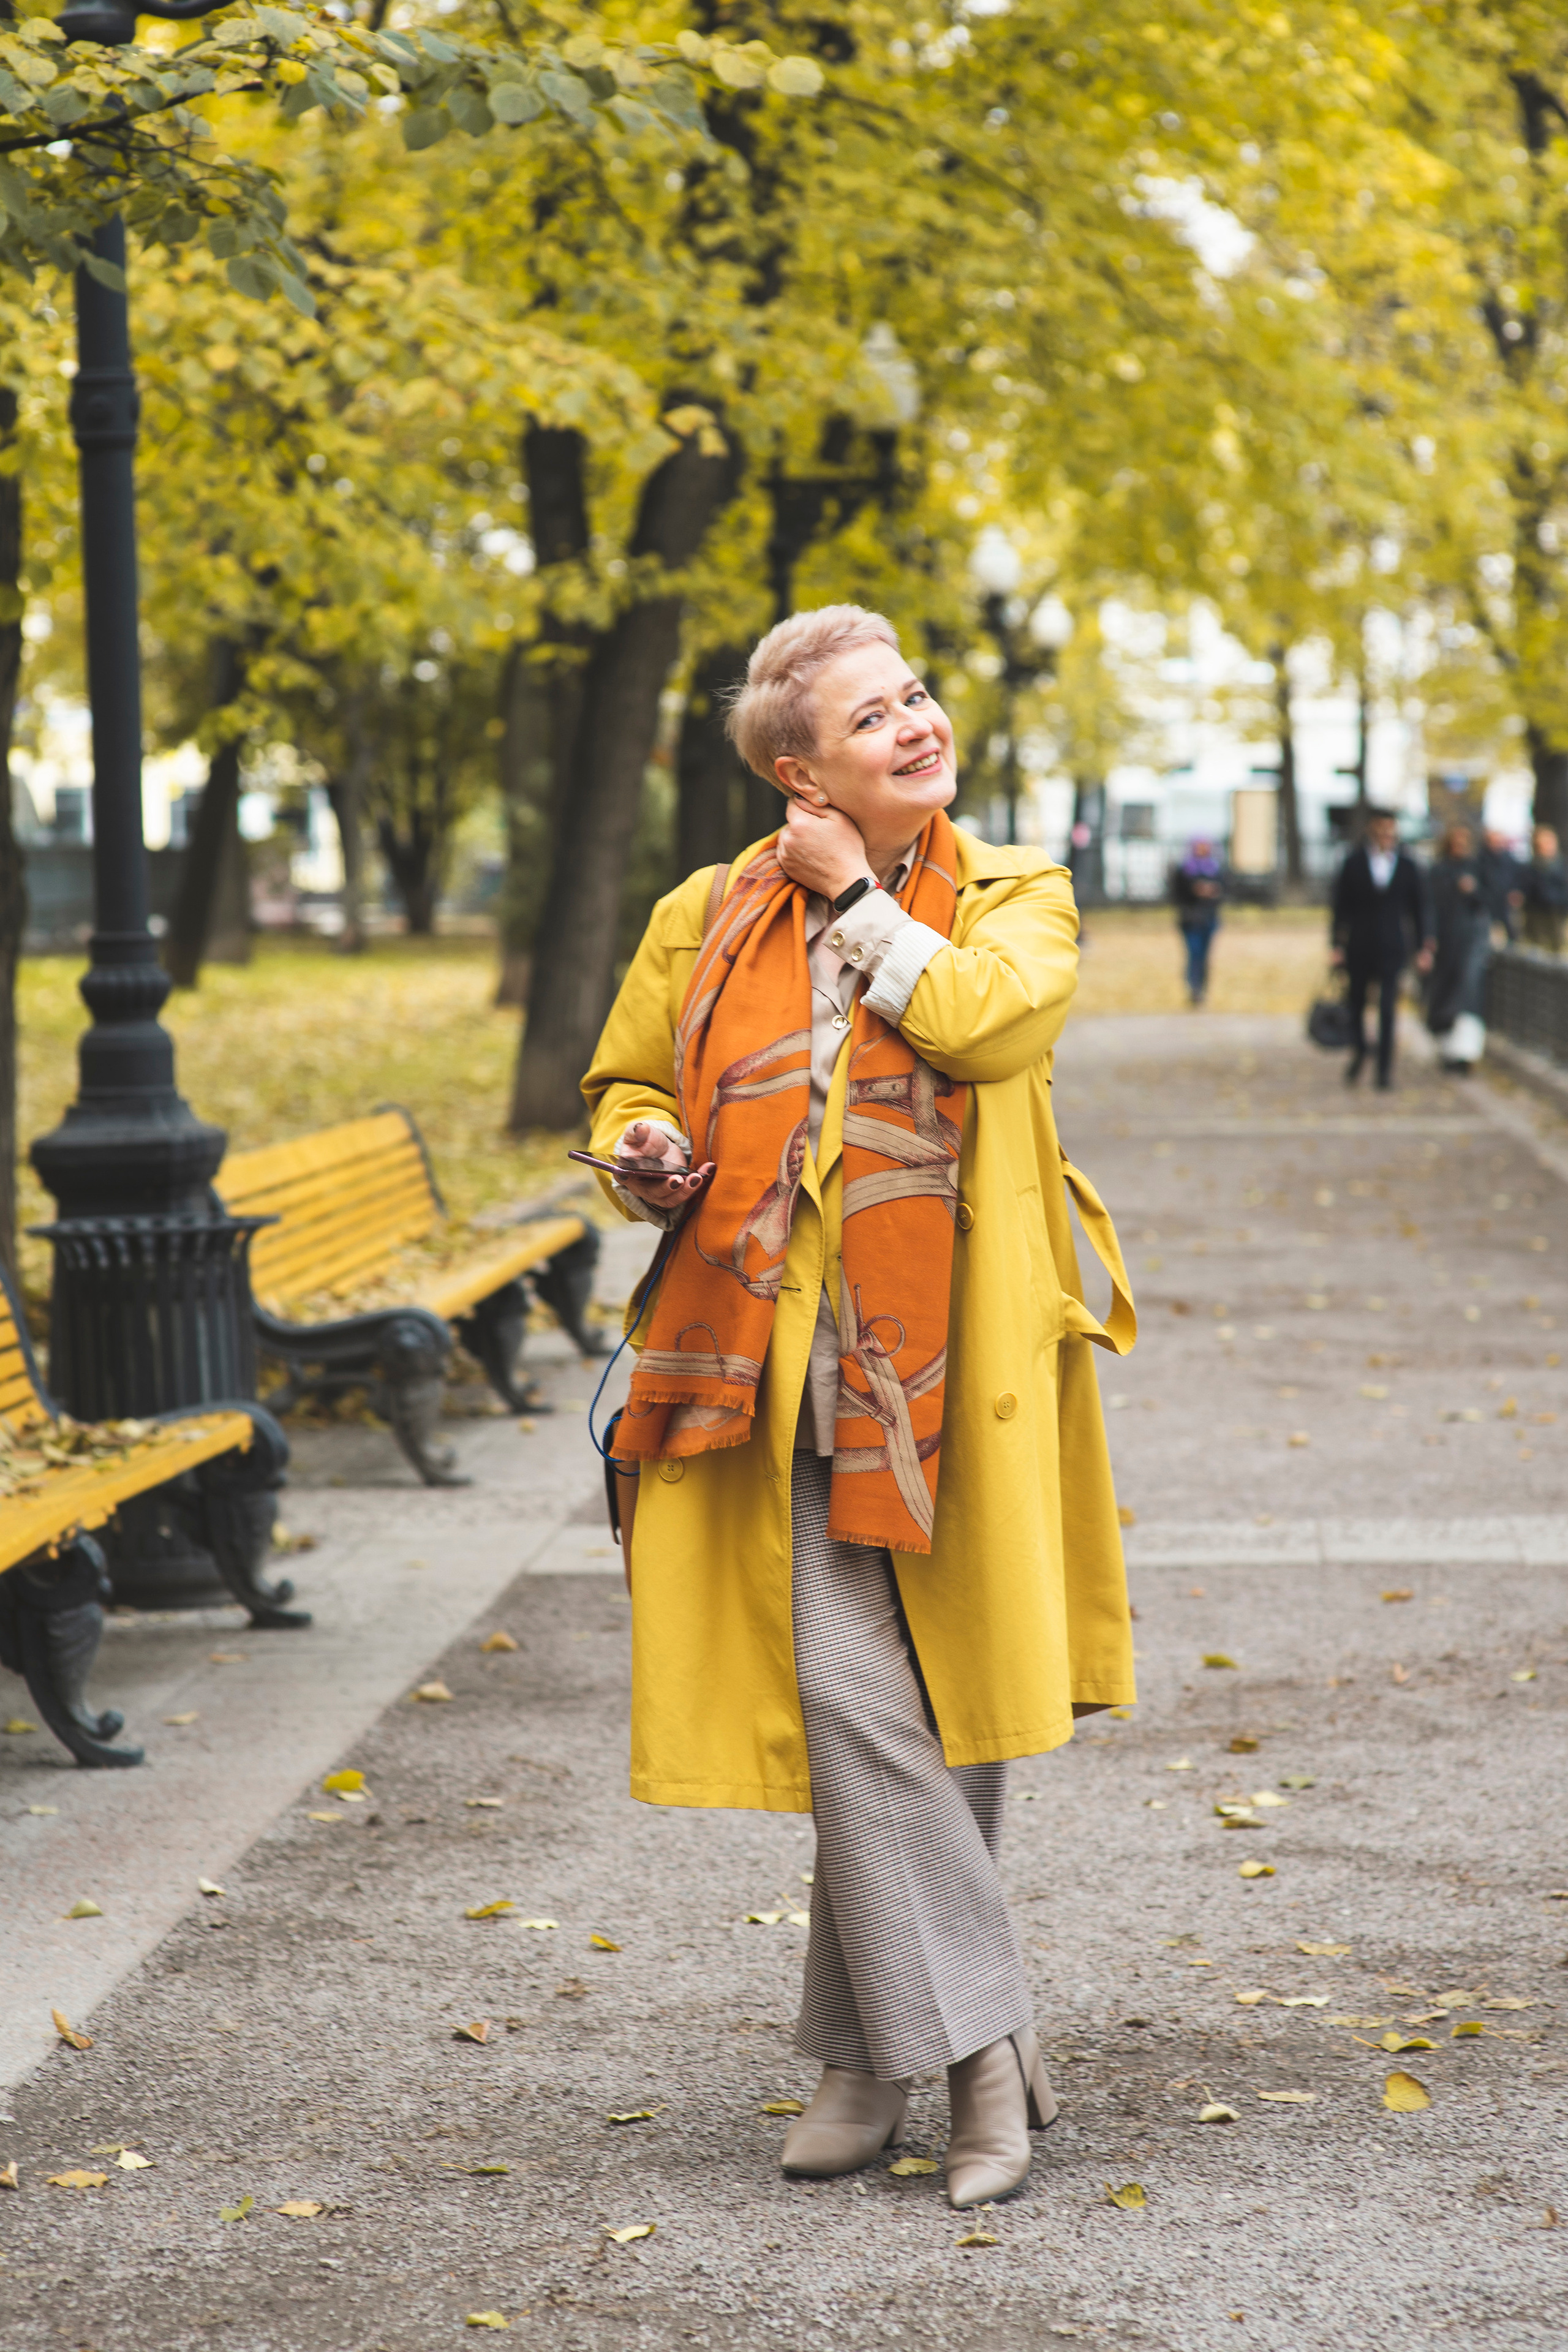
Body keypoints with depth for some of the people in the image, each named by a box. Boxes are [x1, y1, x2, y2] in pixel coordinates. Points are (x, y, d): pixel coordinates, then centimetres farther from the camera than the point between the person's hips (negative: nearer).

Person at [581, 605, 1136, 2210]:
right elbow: (625, 1082, 21)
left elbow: (985, 1021, -16)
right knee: (848, 1694, -11)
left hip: (953, 1359, 0)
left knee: (940, 1707, 5)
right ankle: (980, 2044, -3)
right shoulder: (707, 921, 8)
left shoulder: (1011, 897, 6)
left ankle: (864, 2046, 20)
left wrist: (858, 897, -5)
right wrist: (643, 1158, -1)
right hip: (796, 1371, 0)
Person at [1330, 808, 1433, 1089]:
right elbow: (1340, 907, 2)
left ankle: (1385, 1069, -4)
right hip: (1359, 947, 1)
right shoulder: (1354, 862, 1)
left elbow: (1419, 908, 8)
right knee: (1356, 1003, 11)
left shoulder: (1407, 865, 3)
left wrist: (1423, 947, 4)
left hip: (1392, 948, -1)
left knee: (1388, 1008, -9)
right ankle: (1359, 1053, 36)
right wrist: (1336, 944, -3)